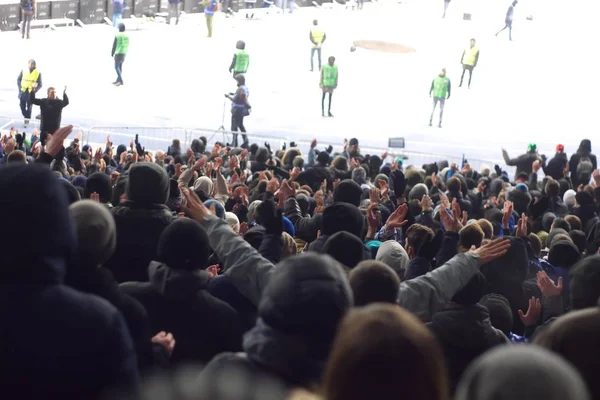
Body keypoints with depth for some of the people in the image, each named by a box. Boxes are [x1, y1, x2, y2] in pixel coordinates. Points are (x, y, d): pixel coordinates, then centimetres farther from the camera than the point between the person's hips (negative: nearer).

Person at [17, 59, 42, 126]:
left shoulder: (38, 73, -4)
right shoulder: (24, 71, 1)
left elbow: (40, 84, 0)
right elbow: (18, 79, 10)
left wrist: (35, 89, -17)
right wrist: (20, 87, -3)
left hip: (31, 93, -2)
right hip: (23, 92, 2)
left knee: (29, 108, 3)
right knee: (22, 107, 8)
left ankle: (27, 120, 15)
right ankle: (26, 117, 31)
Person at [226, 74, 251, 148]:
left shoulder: (240, 89, -24)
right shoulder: (246, 88, 6)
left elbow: (235, 100, -25)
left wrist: (229, 96, -11)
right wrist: (233, 94, 14)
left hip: (237, 110, -10)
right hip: (242, 109, 10)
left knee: (234, 126, 1)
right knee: (240, 125, 22)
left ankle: (234, 143, 7)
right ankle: (245, 140, 19)